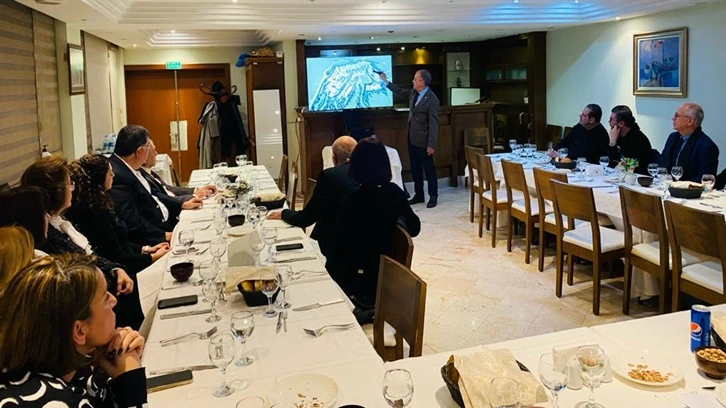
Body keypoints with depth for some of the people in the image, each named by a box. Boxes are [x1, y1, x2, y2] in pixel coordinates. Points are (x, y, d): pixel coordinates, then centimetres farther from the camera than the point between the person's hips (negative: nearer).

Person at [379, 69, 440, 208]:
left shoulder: (432, 99, -18)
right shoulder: (414, 93, 5)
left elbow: (433, 123, -18)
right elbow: (400, 92, 25)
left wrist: (431, 145, -19)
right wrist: (386, 81, 20)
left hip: (423, 141, -8)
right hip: (412, 139, 8)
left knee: (429, 169, 4)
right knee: (415, 169, 14)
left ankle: (433, 196, 14)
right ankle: (418, 195, 25)